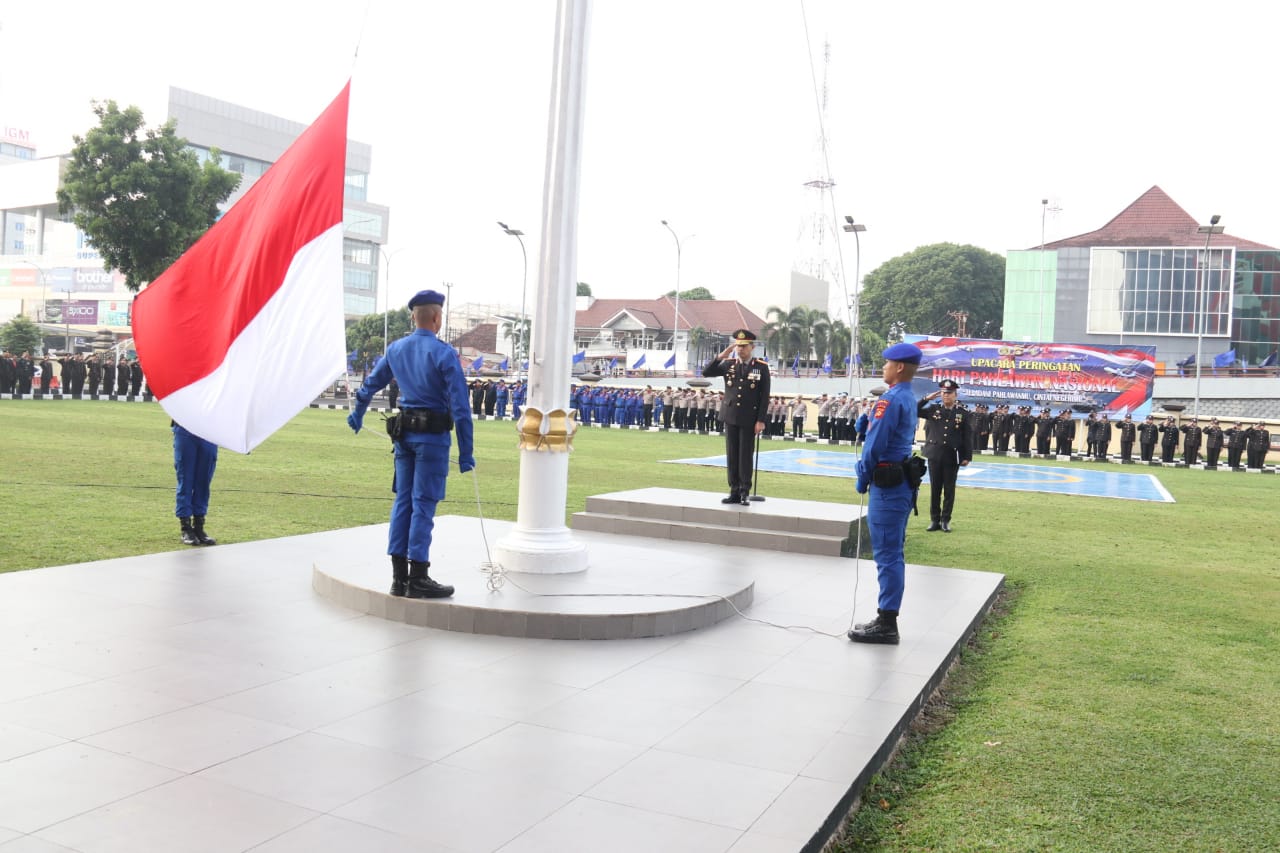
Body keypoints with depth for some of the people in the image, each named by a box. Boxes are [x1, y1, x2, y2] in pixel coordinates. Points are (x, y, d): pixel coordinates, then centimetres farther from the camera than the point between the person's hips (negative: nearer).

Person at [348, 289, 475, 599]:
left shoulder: (395, 349, 8)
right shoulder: (444, 353, -12)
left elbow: (370, 384, 22)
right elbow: (459, 406, -14)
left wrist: (357, 414, 40)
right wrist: (466, 452, -11)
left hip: (404, 433, 6)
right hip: (433, 436, -6)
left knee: (403, 501, 10)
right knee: (423, 504, -3)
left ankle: (399, 577, 14)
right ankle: (418, 579, 2)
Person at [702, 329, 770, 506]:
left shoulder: (762, 367, -3)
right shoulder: (728, 364, 6)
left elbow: (765, 396, -5)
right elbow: (706, 372, 0)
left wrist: (760, 420, -10)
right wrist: (721, 356, -10)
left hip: (749, 419, -3)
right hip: (730, 417, 3)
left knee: (745, 456, 0)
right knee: (731, 455, 6)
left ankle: (745, 493, 7)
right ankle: (734, 491, 12)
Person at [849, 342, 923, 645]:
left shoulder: (891, 399, -16)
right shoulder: (909, 398, 15)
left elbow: (875, 444, -19)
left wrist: (863, 478, -7)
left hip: (887, 485, -10)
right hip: (901, 482, 10)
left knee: (887, 555, -6)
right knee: (893, 554, 14)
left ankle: (886, 624, -1)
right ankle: (887, 619, 21)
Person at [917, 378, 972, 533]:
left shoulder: (963, 414, 1)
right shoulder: (933, 409, 5)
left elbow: (968, 437, 1)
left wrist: (967, 457, -5)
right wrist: (926, 398, -7)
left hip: (952, 457, -1)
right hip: (935, 455, 1)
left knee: (949, 490, 5)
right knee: (934, 489, 6)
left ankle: (945, 520, 13)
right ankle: (934, 520, 14)